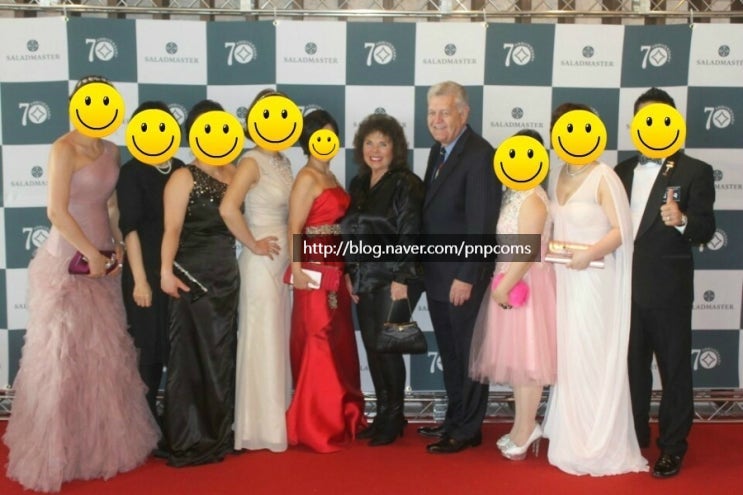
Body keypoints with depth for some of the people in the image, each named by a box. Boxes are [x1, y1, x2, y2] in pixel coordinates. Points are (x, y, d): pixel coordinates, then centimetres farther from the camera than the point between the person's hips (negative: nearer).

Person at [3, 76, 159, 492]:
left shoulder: (112, 151, 8)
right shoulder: (64, 148, -13)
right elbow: (57, 212, -18)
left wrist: (117, 248, 4)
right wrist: (92, 254, -13)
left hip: (103, 262, 7)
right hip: (67, 262, -7)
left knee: (106, 352, 12)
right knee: (64, 356, 1)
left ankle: (104, 440, 27)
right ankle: (58, 450, 16)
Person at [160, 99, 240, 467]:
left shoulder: (234, 173, 9)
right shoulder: (184, 177, -7)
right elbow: (172, 229, -17)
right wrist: (166, 270, -28)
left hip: (228, 276, 7)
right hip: (193, 277, -6)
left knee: (222, 357, 12)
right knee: (191, 357, -1)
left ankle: (218, 436, 24)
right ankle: (188, 442, 8)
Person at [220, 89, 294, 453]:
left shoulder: (283, 162, 12)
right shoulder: (252, 161, -13)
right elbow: (228, 208, -28)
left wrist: (290, 251, 5)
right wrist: (253, 245, -18)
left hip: (284, 259, 8)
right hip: (262, 261, -8)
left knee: (280, 341, 13)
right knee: (262, 341, 0)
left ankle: (278, 421, 25)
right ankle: (261, 428, 10)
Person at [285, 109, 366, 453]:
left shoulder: (330, 176, 14)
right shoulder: (307, 178, -11)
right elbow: (294, 229, -18)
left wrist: (347, 270, 11)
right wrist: (296, 270, -28)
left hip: (337, 269, 9)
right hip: (316, 270, -9)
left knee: (340, 344, 14)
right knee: (319, 345, -4)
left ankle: (340, 419, 26)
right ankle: (313, 427, 6)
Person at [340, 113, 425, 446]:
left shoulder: (406, 183, -8)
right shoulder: (358, 184, 12)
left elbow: (409, 234, -14)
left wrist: (400, 279, -17)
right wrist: (350, 273, 10)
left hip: (394, 279, -6)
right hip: (365, 279, 7)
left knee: (387, 347, -4)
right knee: (371, 347, 9)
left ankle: (394, 419, 12)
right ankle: (382, 415, 21)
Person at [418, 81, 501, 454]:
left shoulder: (480, 155, -16)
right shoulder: (439, 149, 11)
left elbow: (480, 223, -20)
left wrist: (465, 277, -21)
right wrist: (423, 269, 11)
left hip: (463, 277, -8)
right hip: (436, 275, 8)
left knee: (468, 353, 5)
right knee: (449, 352, 18)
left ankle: (468, 430, 18)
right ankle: (454, 419, 32)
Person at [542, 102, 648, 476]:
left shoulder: (604, 178, -12)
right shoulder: (559, 175, 10)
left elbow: (620, 231, -15)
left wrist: (588, 254, -25)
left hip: (593, 280, -7)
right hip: (563, 279, 7)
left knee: (593, 358, 1)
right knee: (568, 357, 12)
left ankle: (599, 446, 14)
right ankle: (572, 439, 24)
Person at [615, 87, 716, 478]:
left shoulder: (694, 172, -4)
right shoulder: (623, 171, 11)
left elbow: (705, 229, -11)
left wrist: (682, 221, -31)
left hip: (667, 291, -5)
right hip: (626, 287, 5)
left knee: (674, 369, 5)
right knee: (631, 367, 16)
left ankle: (672, 448, 18)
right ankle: (633, 440, 31)